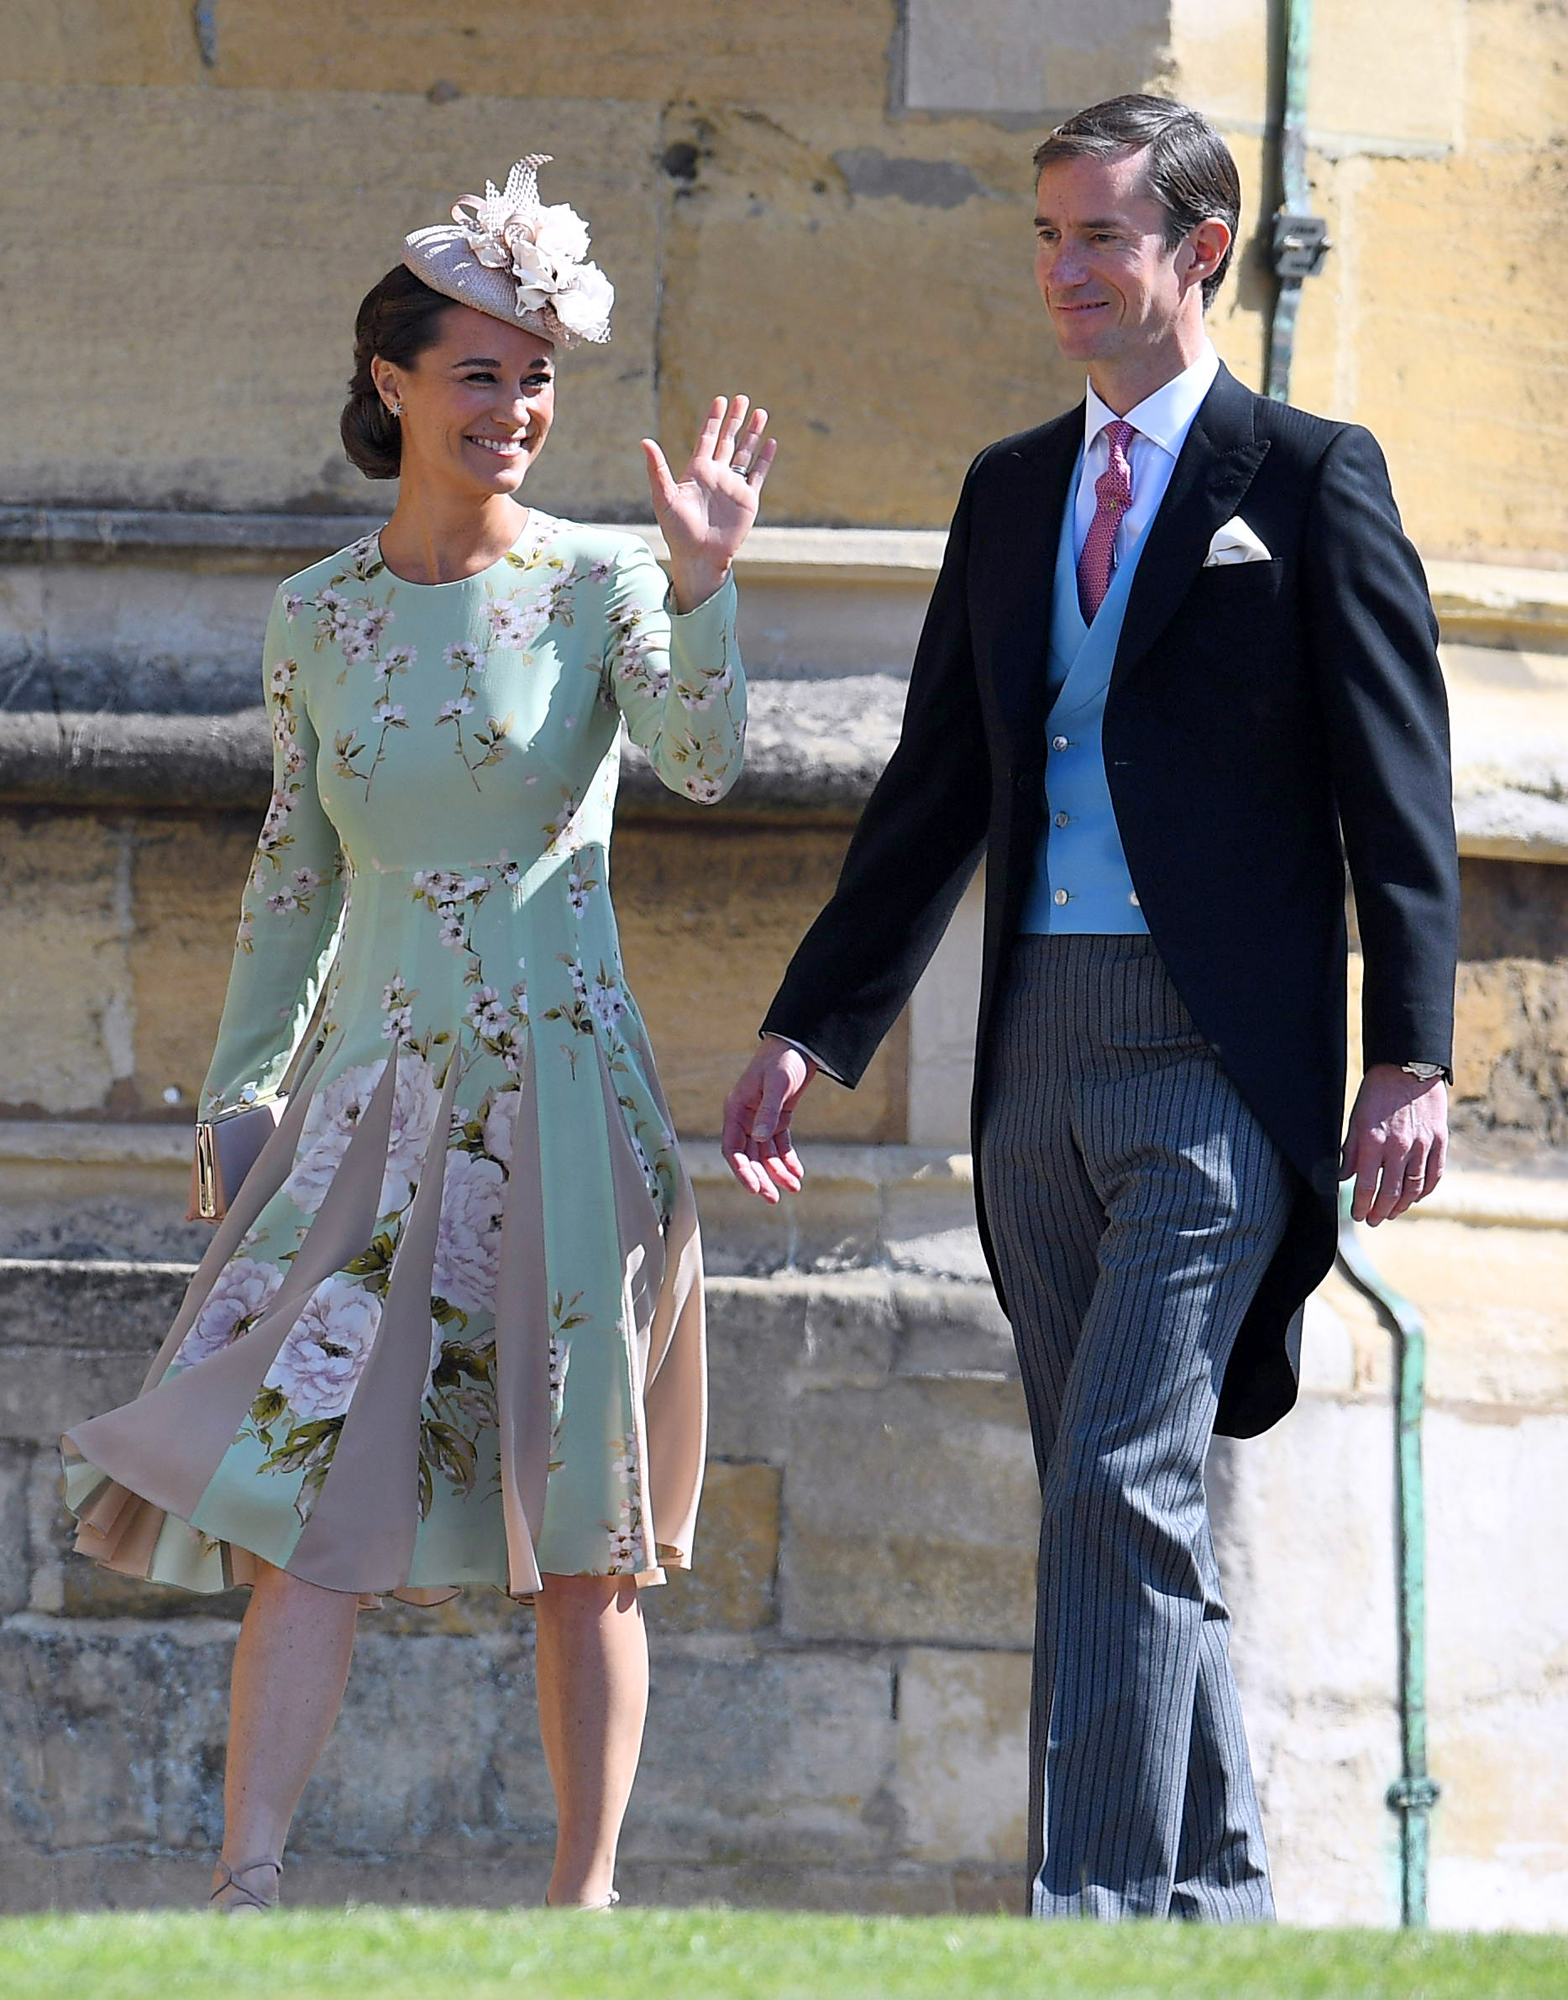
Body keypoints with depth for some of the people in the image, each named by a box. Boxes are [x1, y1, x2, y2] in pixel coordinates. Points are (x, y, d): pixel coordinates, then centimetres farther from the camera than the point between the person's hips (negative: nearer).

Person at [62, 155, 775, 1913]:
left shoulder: (601, 584, -1)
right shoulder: (317, 615, 9)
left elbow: (704, 764, -18)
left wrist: (705, 584, -33)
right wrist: (235, 1097, 15)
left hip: (560, 1087, -2)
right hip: (372, 1091, 2)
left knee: (581, 1533, 1)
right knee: (306, 1491, -9)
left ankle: (588, 1893, 9)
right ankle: (243, 1894, -14)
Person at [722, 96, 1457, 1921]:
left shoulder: (1309, 478, 0)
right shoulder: (1011, 492, 17)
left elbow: (1395, 792, -4)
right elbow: (937, 788, 19)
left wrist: (1409, 1061, -12)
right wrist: (809, 1030, 13)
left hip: (1217, 1052, -6)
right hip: (1043, 1050, 6)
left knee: (1125, 1480, -16)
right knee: (1115, 1501, 9)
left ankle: (1098, 1905, -19)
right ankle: (1218, 1892, 18)